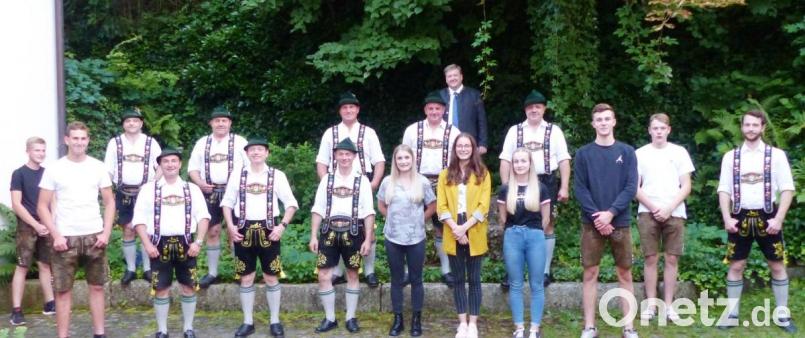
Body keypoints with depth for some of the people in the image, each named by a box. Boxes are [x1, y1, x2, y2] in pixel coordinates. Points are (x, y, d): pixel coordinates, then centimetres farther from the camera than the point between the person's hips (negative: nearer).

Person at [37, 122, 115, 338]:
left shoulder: (98, 167, 3)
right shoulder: (54, 169, -3)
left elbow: (109, 202, 7)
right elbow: (42, 207, -1)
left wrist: (106, 232, -4)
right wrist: (56, 235, -10)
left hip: (94, 236, 2)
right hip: (65, 238, -2)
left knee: (97, 287, 9)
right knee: (63, 291, 2)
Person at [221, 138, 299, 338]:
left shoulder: (277, 176, 1)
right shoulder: (237, 176, 5)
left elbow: (291, 203, 1)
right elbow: (227, 202, 9)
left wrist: (282, 226, -11)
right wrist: (230, 226, -4)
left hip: (268, 231, -1)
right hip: (244, 231, 1)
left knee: (271, 278, 4)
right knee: (246, 278, 7)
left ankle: (275, 321, 14)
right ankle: (248, 322, 16)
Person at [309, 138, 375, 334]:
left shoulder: (362, 181, 1)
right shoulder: (327, 179, 7)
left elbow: (369, 212, -2)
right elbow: (318, 210, 5)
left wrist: (368, 239, -8)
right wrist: (313, 236, -1)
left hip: (353, 232, -1)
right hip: (329, 232, 2)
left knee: (352, 275, 9)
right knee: (324, 276, 0)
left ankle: (351, 317, 20)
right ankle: (330, 318, 12)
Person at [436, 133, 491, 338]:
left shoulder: (483, 174, 3)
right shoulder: (445, 175, 8)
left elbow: (484, 206, -5)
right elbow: (441, 206, 1)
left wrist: (465, 227, -16)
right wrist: (455, 228, -14)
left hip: (475, 234, -2)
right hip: (453, 234, 2)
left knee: (474, 279, 3)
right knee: (458, 279, 7)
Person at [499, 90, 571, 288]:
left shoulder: (554, 131, 6)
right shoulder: (515, 131, 9)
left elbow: (564, 160, 2)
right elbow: (505, 160, 6)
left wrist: (564, 187, -6)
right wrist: (506, 187, -2)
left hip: (546, 182, -1)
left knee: (547, 226, 4)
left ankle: (545, 271, 11)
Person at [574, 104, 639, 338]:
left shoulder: (627, 152, 4)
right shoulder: (583, 154, 3)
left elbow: (631, 187, -3)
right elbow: (580, 189, -2)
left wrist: (610, 213, -14)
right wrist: (597, 215, -14)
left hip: (620, 222, 0)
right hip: (591, 222, 0)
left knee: (625, 274, 4)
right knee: (590, 274, 2)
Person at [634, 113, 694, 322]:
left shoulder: (679, 152, 6)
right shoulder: (640, 154, 5)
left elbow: (686, 187, 3)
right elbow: (635, 188, 3)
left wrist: (669, 208, -9)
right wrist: (654, 208, -8)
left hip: (674, 213, 1)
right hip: (648, 213, 0)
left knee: (672, 259, 2)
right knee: (651, 259, 0)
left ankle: (668, 305, 8)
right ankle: (651, 305, 6)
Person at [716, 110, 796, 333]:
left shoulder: (776, 155, 0)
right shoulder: (731, 156, 5)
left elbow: (787, 189, -3)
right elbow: (724, 190, 4)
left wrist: (778, 219, -12)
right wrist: (727, 218, -7)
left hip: (766, 217, -1)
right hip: (740, 217, 1)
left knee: (777, 265, 3)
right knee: (736, 266, 4)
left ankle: (782, 314, 13)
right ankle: (732, 314, 12)